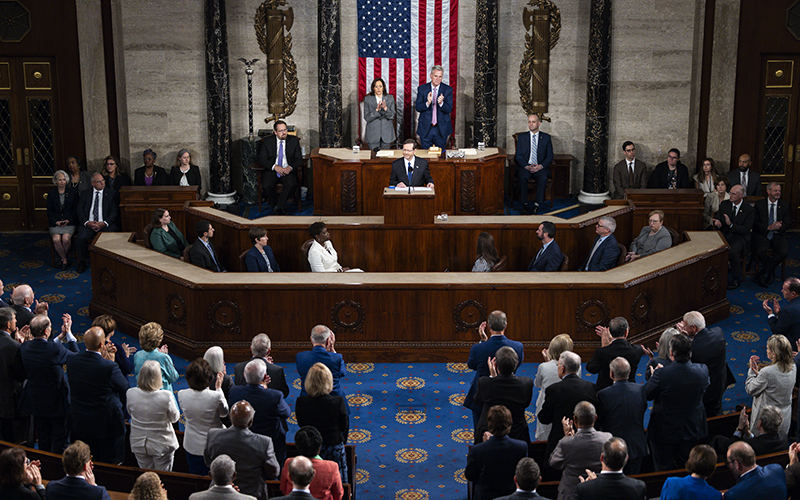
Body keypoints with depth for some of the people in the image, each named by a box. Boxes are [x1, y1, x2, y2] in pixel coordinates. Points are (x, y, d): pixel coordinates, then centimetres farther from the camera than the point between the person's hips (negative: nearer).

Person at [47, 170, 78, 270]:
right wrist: (55, 222, -10)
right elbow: (49, 211, 7)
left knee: (66, 238, -30)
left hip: (69, 222, -1)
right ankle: (65, 260, -9)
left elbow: (75, 210, 7)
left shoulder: (73, 192, 8)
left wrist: (68, 220, -8)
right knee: (56, 239, -27)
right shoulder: (51, 193, 10)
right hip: (55, 223, 1)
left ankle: (62, 259, -8)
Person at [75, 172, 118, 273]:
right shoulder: (85, 194, 17)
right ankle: (82, 262, -7)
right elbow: (80, 211, 8)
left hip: (105, 224, -1)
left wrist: (104, 223, -13)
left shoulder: (111, 193, 12)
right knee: (80, 238, -28)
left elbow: (114, 211, 3)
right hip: (88, 224, 1)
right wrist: (87, 222, -11)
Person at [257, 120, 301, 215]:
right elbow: (262, 159, 0)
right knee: (266, 185, -29)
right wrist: (275, 167, -17)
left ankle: (278, 208, -19)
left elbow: (299, 159, 5)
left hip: (287, 170, 0)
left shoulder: (294, 141, 7)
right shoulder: (267, 141, 6)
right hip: (272, 170, 0)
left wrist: (290, 167, -17)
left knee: (291, 184, -33)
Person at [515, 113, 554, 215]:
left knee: (543, 178, -33)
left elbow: (550, 156, 6)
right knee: (522, 177, -33)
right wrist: (527, 166, -14)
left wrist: (541, 166, -14)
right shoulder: (522, 137, 12)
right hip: (525, 166, 0)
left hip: (540, 167, 0)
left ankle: (536, 205, -26)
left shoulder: (546, 137, 11)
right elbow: (518, 156, 5)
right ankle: (525, 205, -23)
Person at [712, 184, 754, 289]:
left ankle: (736, 279, -13)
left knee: (732, 252, -35)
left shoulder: (749, 210, -4)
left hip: (739, 238, -4)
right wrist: (717, 223, -14)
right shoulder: (724, 205, 9)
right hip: (724, 235, 4)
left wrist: (731, 224, -24)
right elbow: (717, 220, 13)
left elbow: (745, 230, -11)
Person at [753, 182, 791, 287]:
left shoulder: (785, 205, 9)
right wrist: (768, 227, -18)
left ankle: (761, 274, -15)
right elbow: (755, 223, -1)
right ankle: (771, 272, -2)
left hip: (778, 234, 2)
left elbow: (788, 223, 5)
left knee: (784, 252, -29)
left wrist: (779, 227, -17)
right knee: (760, 251, -32)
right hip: (762, 234, -2)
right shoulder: (759, 204, 4)